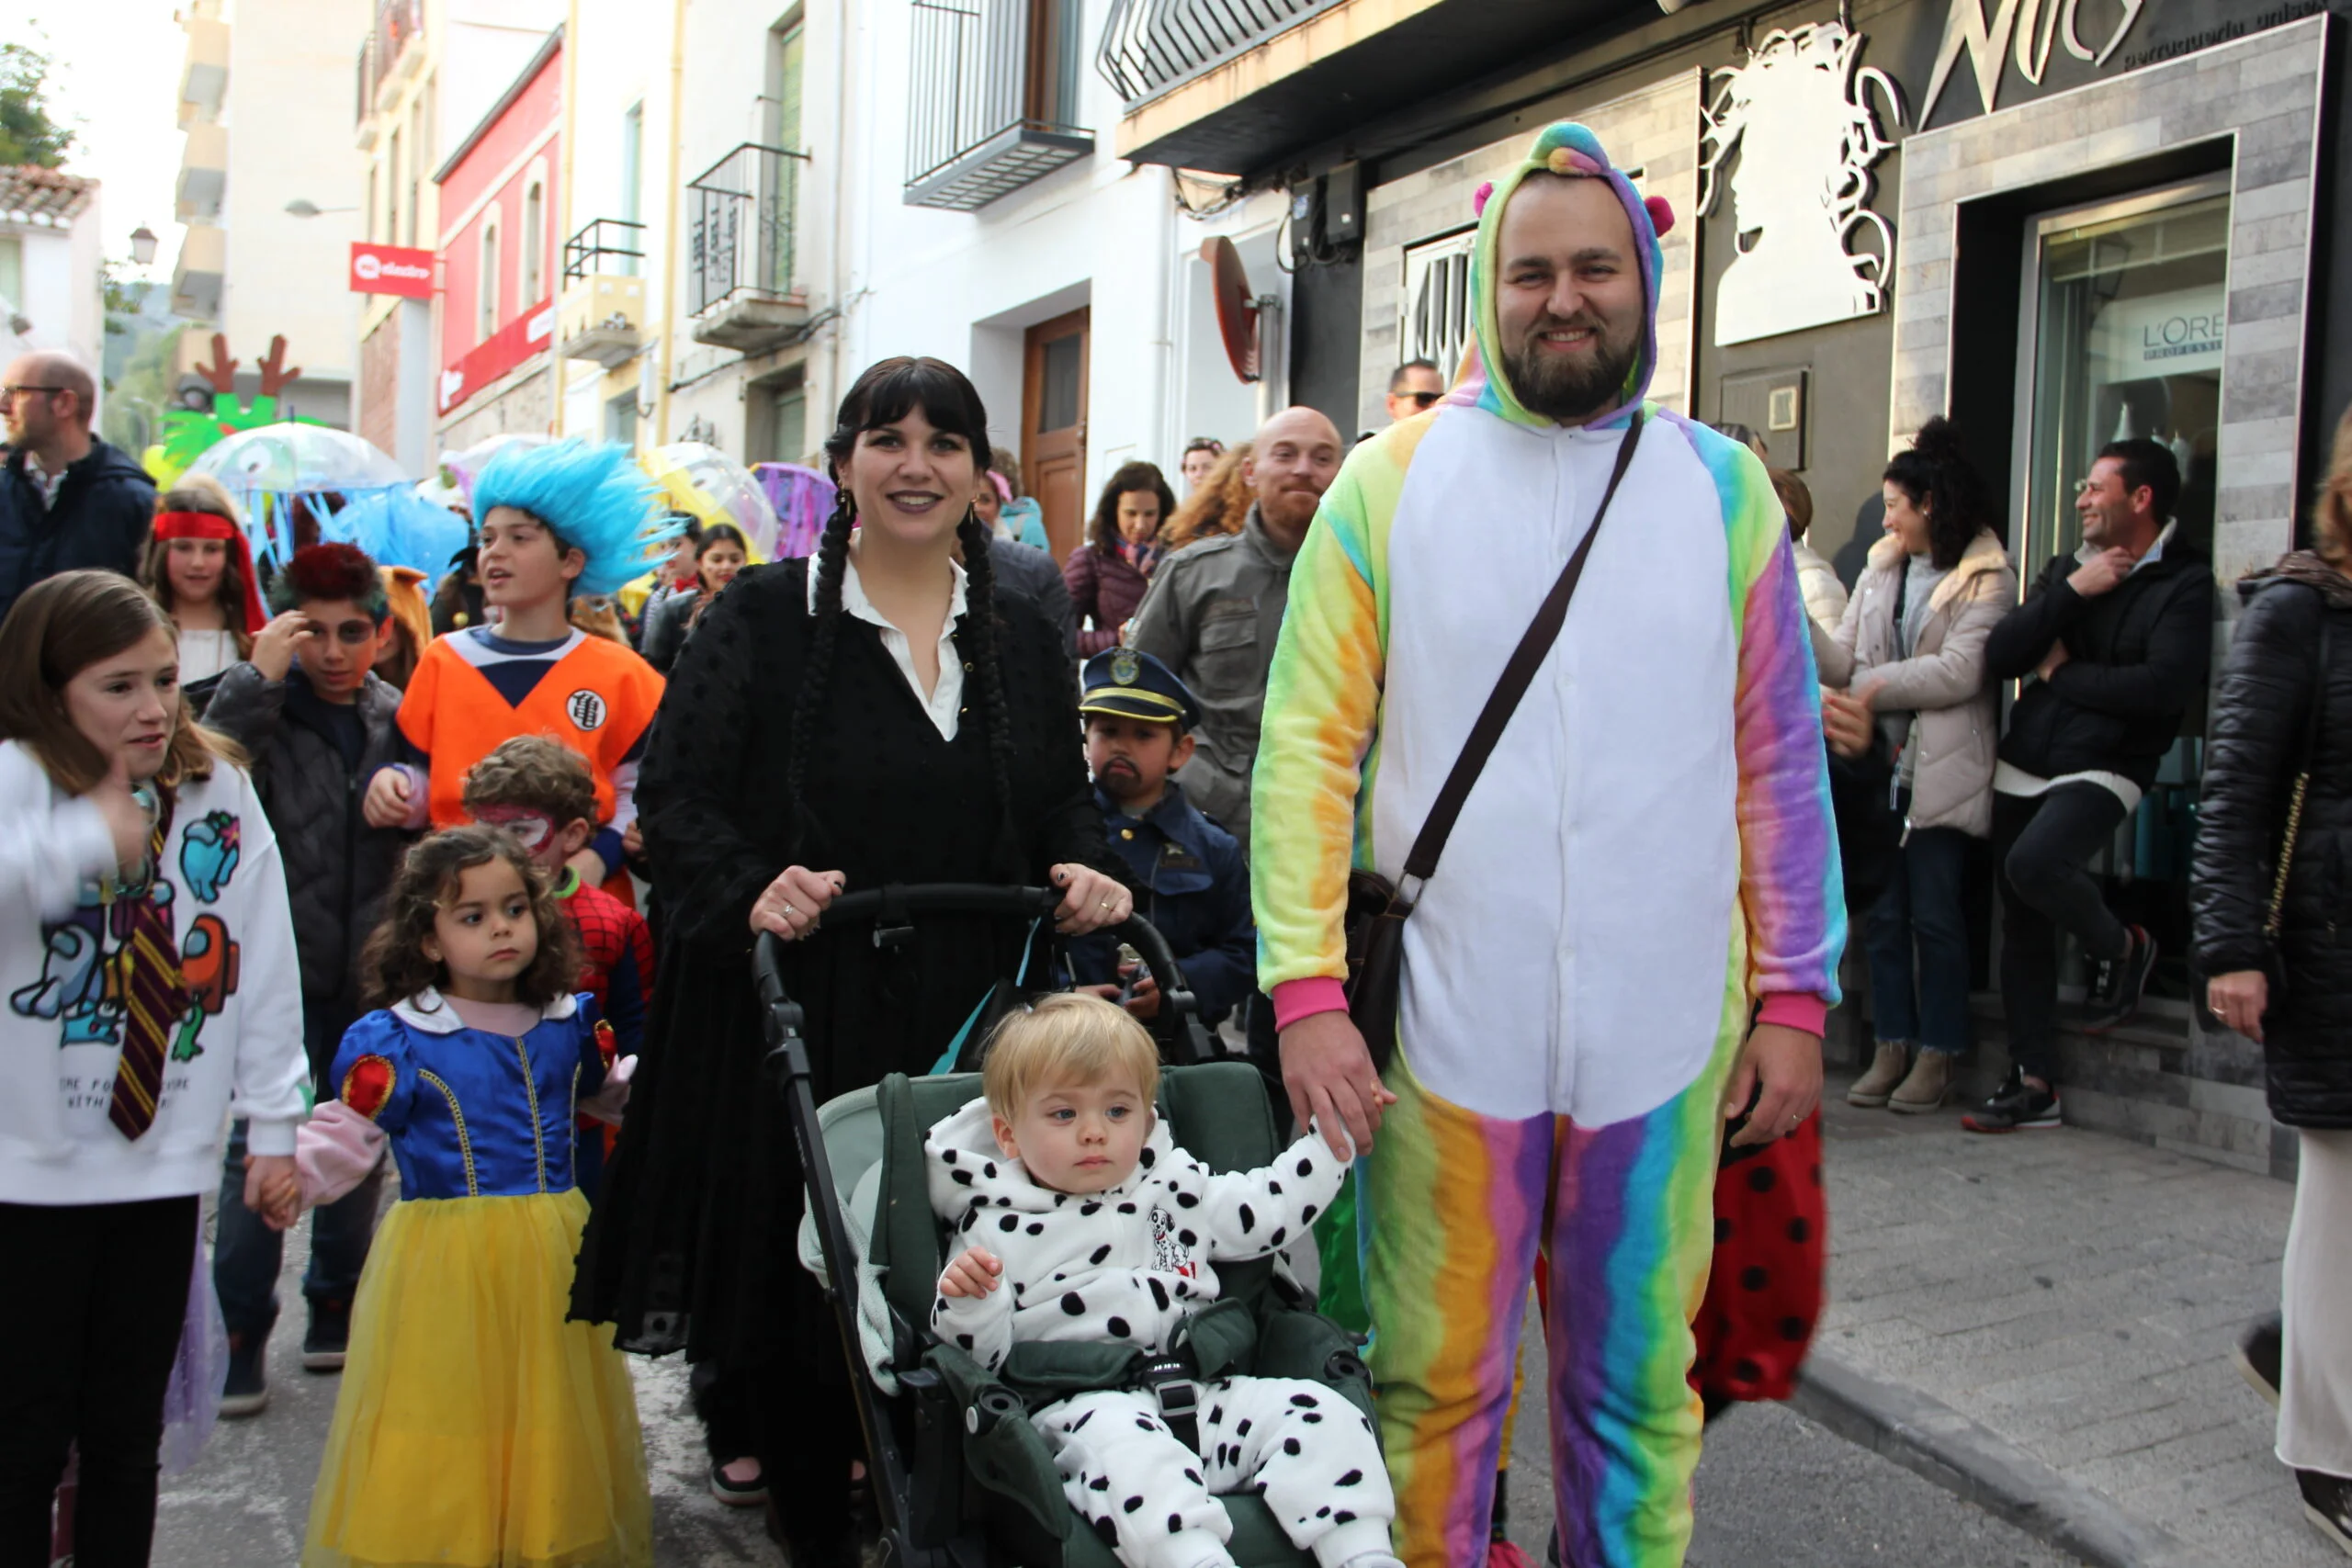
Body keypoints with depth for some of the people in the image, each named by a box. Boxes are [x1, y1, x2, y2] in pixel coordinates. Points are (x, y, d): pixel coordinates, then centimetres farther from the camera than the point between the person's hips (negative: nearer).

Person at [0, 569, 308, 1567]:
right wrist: (82, 840, -35)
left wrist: (273, 1122, 4)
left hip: (164, 1160, 3)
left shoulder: (221, 791, 2)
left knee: (128, 1435, 14)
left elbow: (265, 967, 4)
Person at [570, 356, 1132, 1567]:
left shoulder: (1020, 636, 11)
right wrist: (751, 890, -22)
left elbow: (1063, 796, 17)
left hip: (969, 1014, 3)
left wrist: (1084, 870, -4)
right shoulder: (765, 616, -1)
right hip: (799, 1018, -2)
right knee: (798, 1280, 4)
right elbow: (677, 794, -5)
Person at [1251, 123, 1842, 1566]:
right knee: (1437, 1385, 10)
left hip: (1663, 1031, 2)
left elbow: (1780, 758, 7)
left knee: (1636, 1381, 15)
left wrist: (1795, 996, 2)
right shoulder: (1391, 483, 0)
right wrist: (1307, 986, -13)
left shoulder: (1724, 489, 6)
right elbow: (1310, 742, -4)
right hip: (1445, 1027, -1)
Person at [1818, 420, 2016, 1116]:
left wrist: (1875, 688, -14)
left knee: (1934, 914, -1)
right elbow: (1843, 658, 8)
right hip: (1881, 764, 6)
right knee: (1883, 911, 6)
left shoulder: (1987, 579, -3)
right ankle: (1892, 1047, 14)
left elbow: (1959, 671, -15)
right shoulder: (1882, 569, 16)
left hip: (1941, 772, -5)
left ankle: (1938, 1055, 10)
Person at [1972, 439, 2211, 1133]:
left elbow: (2162, 686, -19)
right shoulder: (2067, 569, 14)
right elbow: (1999, 656, 2)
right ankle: (2033, 1083, 17)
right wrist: (2072, 592, -8)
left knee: (2034, 862, -32)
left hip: (2103, 769, -6)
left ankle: (2120, 947, 0)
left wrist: (2062, 672, -7)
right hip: (2023, 765, 6)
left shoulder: (2186, 583, -4)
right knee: (2022, 928, 7)